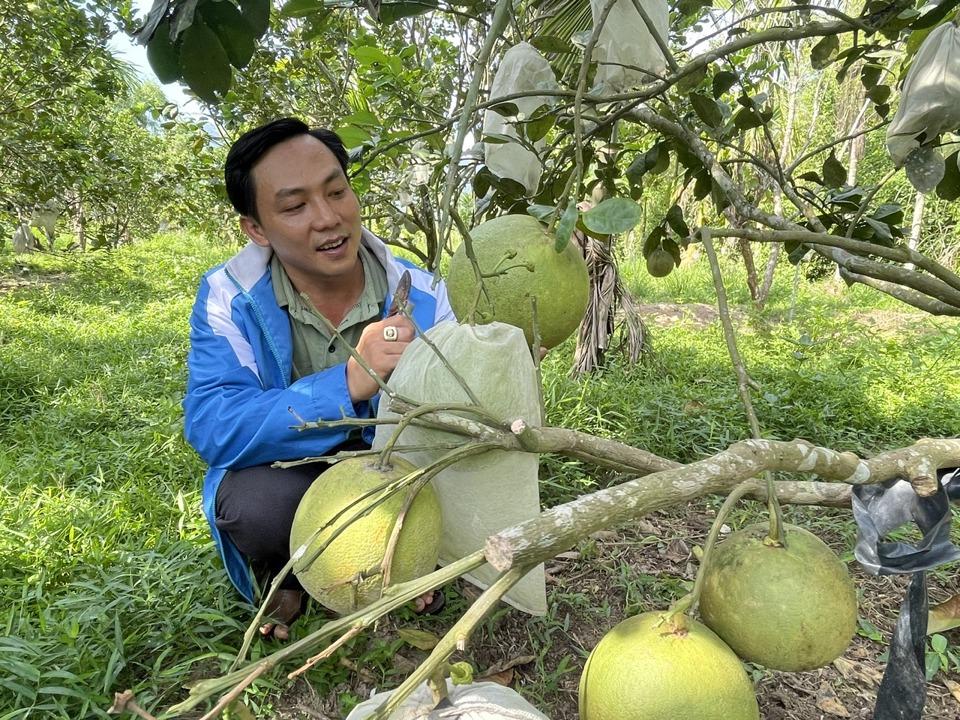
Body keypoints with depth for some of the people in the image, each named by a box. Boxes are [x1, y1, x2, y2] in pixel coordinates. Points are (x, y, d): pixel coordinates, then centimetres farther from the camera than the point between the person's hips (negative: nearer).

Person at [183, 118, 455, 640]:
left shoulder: (420, 295, -12)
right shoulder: (228, 298, -14)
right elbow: (210, 430, -28)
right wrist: (349, 383, -42)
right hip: (284, 481, -1)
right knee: (259, 502, -34)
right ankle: (291, 573, 4)